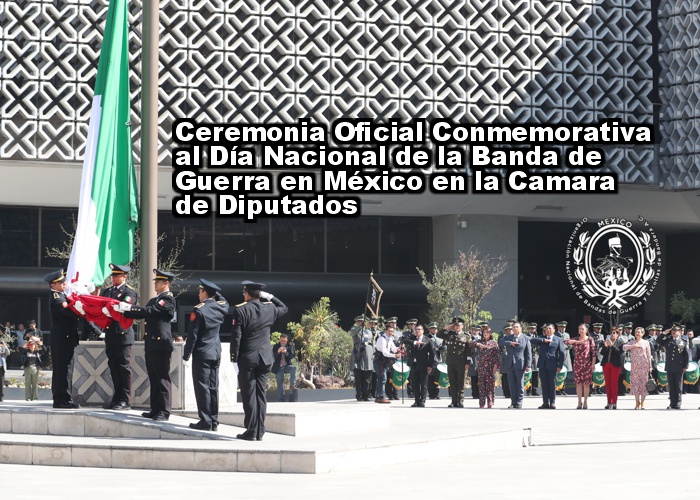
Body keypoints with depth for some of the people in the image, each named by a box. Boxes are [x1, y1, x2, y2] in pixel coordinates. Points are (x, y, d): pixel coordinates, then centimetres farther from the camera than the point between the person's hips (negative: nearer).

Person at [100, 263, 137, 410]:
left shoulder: (129, 292, -4)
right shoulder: (107, 291, 17)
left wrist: (107, 309, -32)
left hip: (123, 333, -7)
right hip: (110, 335, 7)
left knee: (124, 366, -5)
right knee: (113, 367, 10)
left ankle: (125, 401, -3)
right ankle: (117, 397, 16)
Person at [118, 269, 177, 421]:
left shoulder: (168, 299, -9)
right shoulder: (154, 299, 20)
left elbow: (150, 311, -19)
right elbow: (143, 314, 16)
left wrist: (129, 307, -17)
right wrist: (123, 311, 3)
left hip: (161, 344, -9)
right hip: (151, 344, 9)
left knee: (162, 378, -7)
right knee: (153, 378, 12)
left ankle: (164, 411, -5)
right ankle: (155, 410, 17)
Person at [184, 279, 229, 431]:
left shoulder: (199, 310, -13)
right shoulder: (220, 307, 4)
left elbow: (193, 335, -13)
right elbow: (225, 303, 31)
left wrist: (186, 354, -7)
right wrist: (216, 294, 19)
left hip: (202, 354, -7)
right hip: (216, 353, 7)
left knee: (202, 387, -3)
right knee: (213, 387, 9)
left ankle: (205, 421, -5)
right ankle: (214, 421, 11)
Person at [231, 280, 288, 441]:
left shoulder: (240, 311, -10)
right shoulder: (269, 309, 3)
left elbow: (236, 337, -11)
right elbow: (284, 308, 26)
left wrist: (234, 358, -5)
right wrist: (270, 297, 20)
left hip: (247, 358, -4)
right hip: (265, 358, 4)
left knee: (249, 395, -1)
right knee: (261, 395, 8)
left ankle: (251, 432, -2)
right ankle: (259, 432, 8)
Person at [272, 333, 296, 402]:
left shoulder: (290, 346, 1)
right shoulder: (276, 346, -1)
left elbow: (292, 356, -8)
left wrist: (286, 352, -27)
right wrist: (278, 352, -30)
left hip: (287, 366, 0)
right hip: (278, 367, 0)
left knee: (293, 368, -32)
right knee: (280, 384, 0)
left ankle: (291, 385, -23)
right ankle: (281, 399, 4)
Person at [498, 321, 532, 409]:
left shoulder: (525, 339, 4)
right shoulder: (508, 338, 13)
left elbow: (528, 353, 1)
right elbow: (500, 342, -5)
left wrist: (528, 365, -7)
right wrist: (510, 343, -17)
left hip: (520, 365, -3)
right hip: (510, 365, 3)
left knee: (519, 384, 1)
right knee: (512, 384, 4)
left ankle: (519, 403, 6)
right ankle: (513, 402, 9)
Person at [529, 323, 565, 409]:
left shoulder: (558, 340, 7)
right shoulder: (541, 339, 14)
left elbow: (562, 353, 2)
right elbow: (532, 340, -4)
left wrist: (560, 366, -6)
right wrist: (543, 340, -13)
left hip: (552, 365, -3)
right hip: (542, 365, 3)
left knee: (552, 384, 0)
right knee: (544, 384, 3)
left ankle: (552, 403, 4)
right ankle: (545, 402, 7)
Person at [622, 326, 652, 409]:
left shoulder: (646, 342, 8)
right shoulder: (632, 342, 12)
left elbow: (649, 355, 7)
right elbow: (624, 347, -3)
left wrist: (650, 366, 3)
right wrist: (633, 346, -13)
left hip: (644, 365, -2)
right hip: (635, 365, 2)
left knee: (643, 383, -3)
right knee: (635, 383, -2)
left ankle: (642, 402, 1)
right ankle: (637, 402, 6)